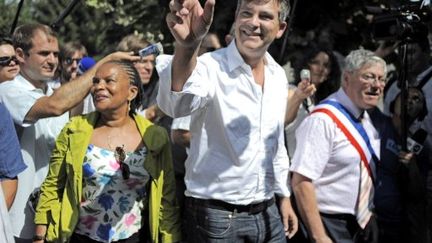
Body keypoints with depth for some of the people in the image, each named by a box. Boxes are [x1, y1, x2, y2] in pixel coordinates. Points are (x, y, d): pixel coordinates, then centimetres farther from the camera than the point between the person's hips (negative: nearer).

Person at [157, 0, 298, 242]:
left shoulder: (279, 76, 6)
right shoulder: (212, 66, -16)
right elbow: (177, 103, -39)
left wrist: (284, 196, 18)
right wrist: (187, 46, -56)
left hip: (268, 213, 6)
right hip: (216, 215, -6)